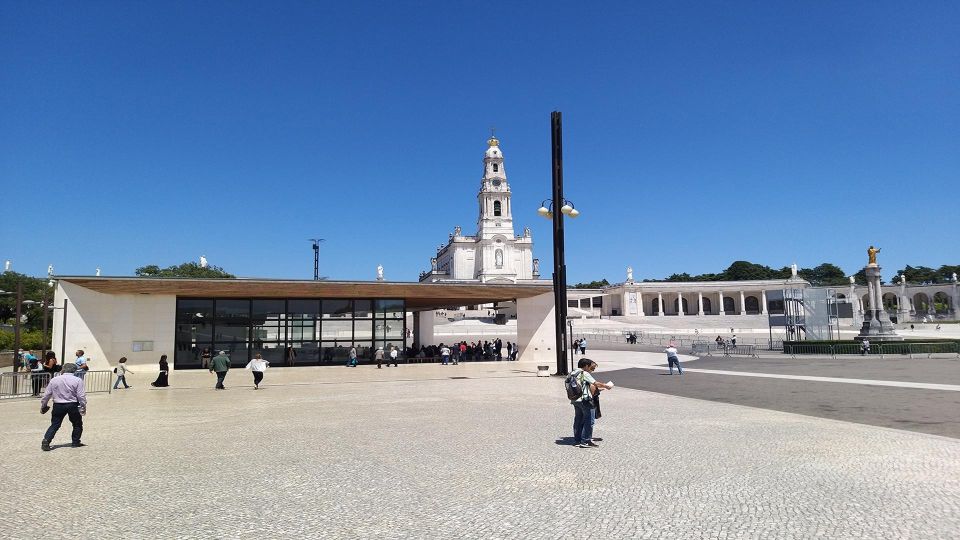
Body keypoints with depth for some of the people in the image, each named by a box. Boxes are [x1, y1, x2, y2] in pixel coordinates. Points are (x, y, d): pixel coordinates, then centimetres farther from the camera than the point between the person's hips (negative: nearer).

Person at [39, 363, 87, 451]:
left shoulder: (54, 380, 2)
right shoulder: (78, 380, -8)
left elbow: (47, 395, 7)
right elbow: (81, 396, -10)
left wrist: (43, 405, 19)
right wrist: (83, 407, -1)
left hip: (58, 405, 2)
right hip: (73, 405, -2)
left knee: (54, 425, 11)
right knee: (77, 424, 14)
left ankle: (46, 441, -2)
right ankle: (76, 442, 18)